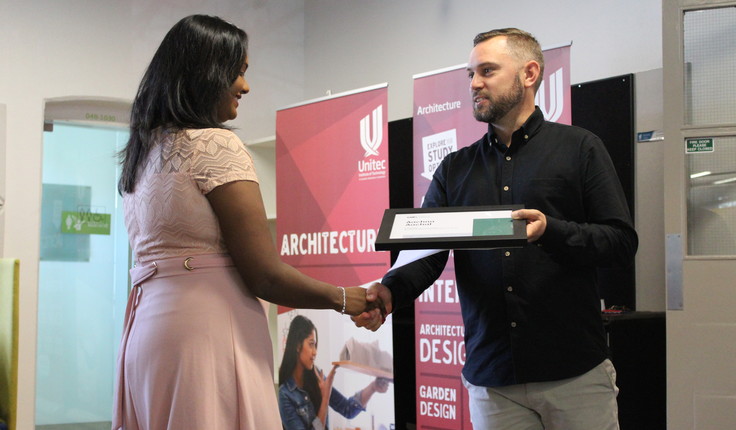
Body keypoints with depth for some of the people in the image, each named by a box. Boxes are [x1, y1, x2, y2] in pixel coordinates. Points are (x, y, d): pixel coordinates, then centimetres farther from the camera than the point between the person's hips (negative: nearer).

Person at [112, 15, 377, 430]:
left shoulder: (144, 151, 15)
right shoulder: (216, 145, -10)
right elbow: (265, 275, -13)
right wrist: (343, 298, 1)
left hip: (148, 326, 8)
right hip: (208, 332, -8)